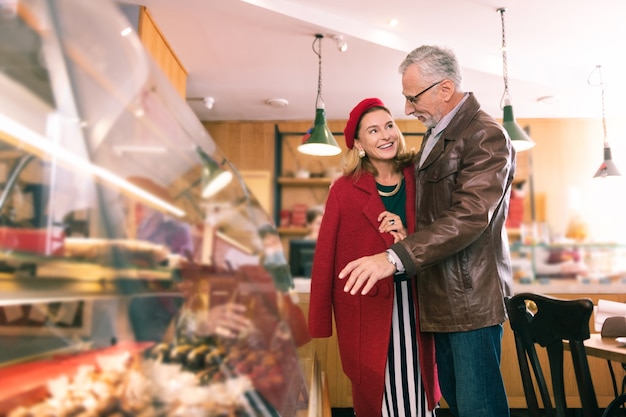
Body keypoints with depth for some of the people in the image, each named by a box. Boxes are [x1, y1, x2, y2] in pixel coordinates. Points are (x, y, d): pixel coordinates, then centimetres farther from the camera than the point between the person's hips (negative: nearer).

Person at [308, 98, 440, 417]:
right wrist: (319, 324, -3)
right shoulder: (345, 188, -3)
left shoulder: (418, 180, 4)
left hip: (415, 303, 2)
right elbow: (325, 257, -2)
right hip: (366, 307, -2)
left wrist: (408, 238, -13)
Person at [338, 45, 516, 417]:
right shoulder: (437, 134, 14)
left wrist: (395, 257, -34)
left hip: (472, 298, -9)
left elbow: (470, 216, -27)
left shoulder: (486, 136, -15)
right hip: (442, 296, 9)